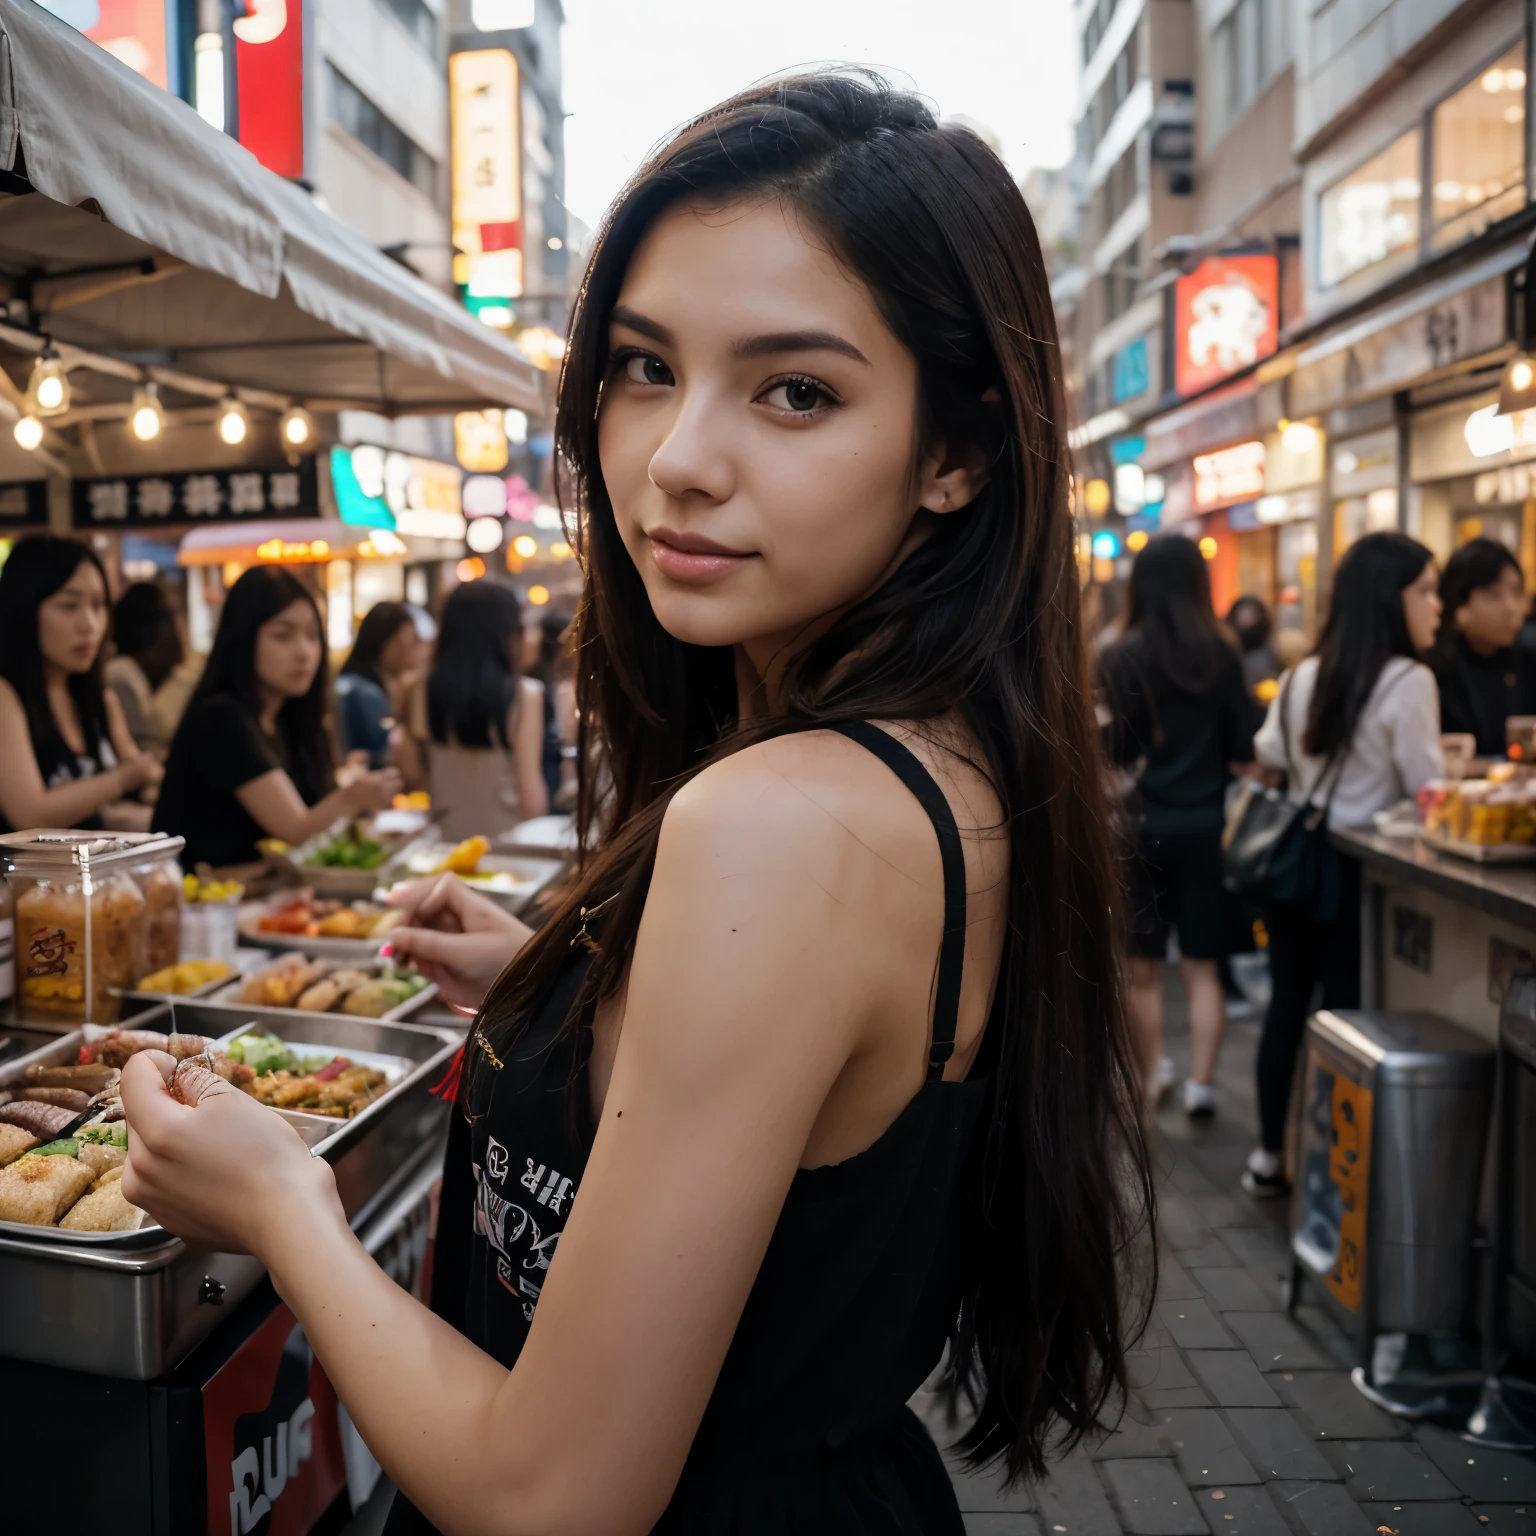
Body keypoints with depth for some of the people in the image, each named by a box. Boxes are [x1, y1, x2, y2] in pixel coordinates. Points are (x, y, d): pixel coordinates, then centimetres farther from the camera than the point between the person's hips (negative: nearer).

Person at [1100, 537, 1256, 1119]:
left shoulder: (1121, 657, -8)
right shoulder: (1221, 654, -1)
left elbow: (1114, 749, -12)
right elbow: (1246, 748, 1)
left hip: (1142, 823, -2)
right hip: (1207, 823, 2)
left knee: (1143, 966, 11)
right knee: (1201, 966, 10)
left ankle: (1151, 1076, 21)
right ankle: (1200, 1082, 6)